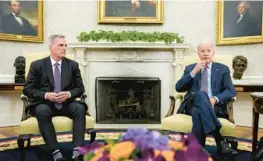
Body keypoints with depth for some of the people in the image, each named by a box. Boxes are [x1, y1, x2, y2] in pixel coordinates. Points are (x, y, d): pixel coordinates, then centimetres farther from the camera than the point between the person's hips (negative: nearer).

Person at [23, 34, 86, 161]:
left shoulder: (73, 65, 8)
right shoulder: (37, 65, 2)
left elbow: (80, 88, 7)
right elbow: (27, 89, -1)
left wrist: (69, 94, -15)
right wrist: (46, 95, -18)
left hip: (66, 104, 2)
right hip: (45, 104, -1)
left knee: (80, 108, -30)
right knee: (42, 112, -36)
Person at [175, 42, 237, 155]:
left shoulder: (223, 69, 16)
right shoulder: (190, 68, 18)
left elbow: (231, 91, 3)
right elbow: (178, 88, 4)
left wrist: (215, 99, -19)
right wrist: (194, 72, -7)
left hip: (214, 106, 0)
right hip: (193, 104, 1)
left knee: (198, 112, -39)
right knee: (201, 94, -38)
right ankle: (220, 140, -44)